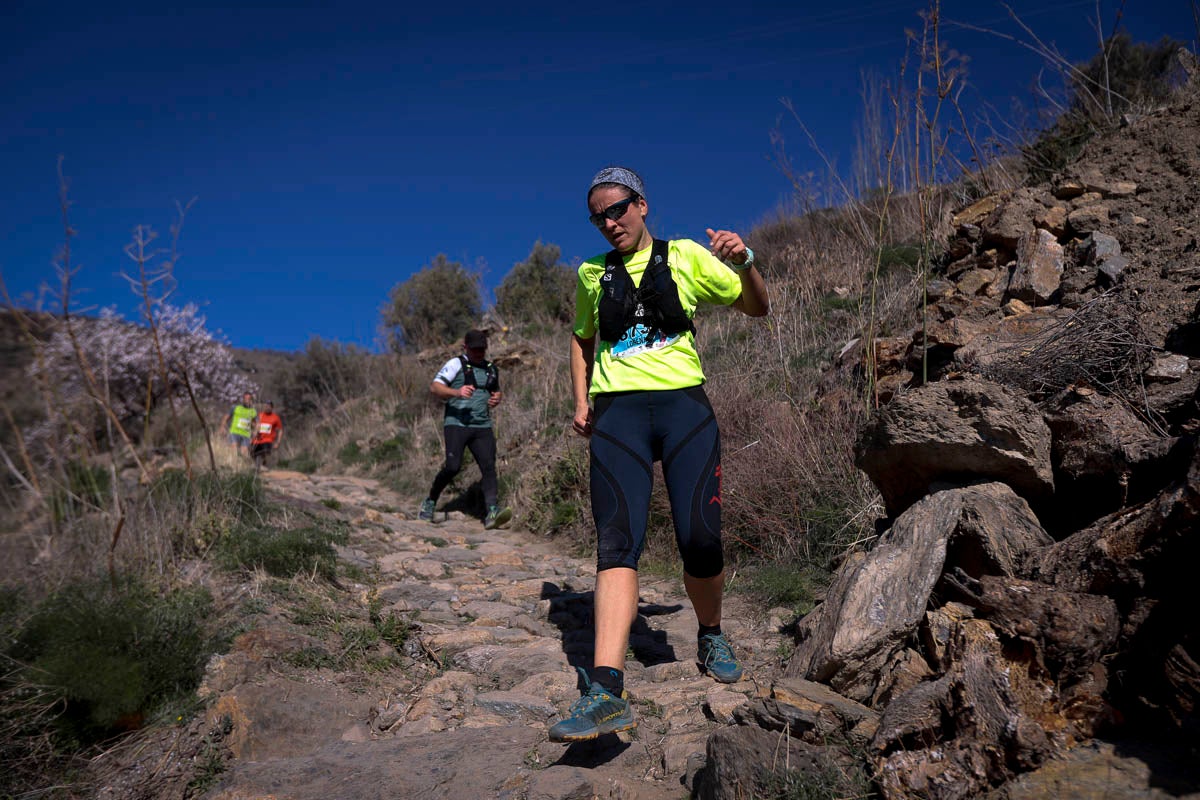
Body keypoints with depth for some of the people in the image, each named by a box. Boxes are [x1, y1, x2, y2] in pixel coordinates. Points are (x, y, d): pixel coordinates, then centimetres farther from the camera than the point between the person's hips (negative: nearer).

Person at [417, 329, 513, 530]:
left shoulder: (491, 369, 19)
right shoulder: (455, 364, 1)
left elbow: (496, 392, 35)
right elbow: (434, 387, -9)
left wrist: (496, 398, 10)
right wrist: (456, 392, -27)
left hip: (483, 426, 5)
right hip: (456, 424, -5)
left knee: (489, 466, -12)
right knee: (453, 466, -16)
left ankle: (493, 513, -21)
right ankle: (430, 502, 8)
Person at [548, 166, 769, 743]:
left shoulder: (686, 257, 9)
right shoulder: (592, 274, 15)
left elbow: (757, 308, 12)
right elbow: (582, 339, 29)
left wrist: (744, 264, -8)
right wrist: (580, 402, 15)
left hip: (683, 404, -1)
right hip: (617, 413, 1)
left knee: (700, 538, -8)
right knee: (617, 539, -14)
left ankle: (711, 637, 24)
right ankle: (607, 692, -21)